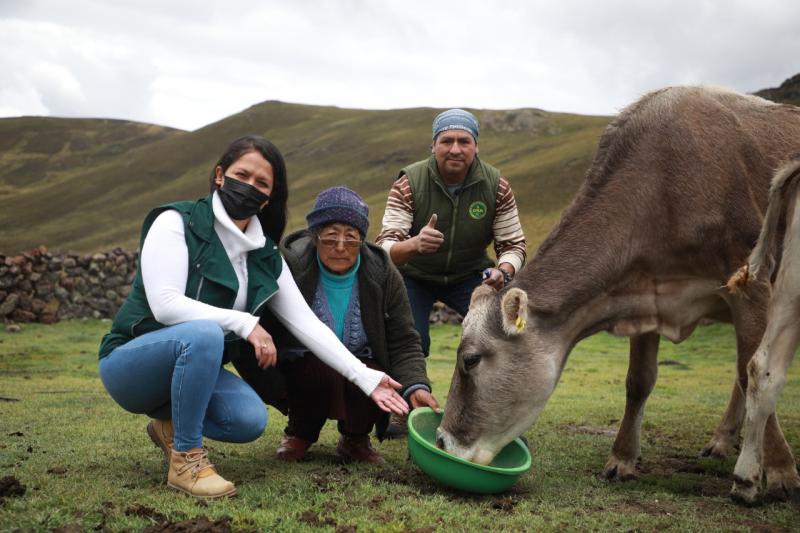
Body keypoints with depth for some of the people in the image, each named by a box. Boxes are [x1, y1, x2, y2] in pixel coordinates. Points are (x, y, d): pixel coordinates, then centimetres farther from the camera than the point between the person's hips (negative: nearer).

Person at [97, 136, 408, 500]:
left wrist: (366, 378, -8)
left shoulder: (265, 257, 4)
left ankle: (171, 424, 7)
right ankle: (186, 458, -21)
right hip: (131, 361, -5)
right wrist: (244, 324, -26)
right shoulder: (176, 223, -13)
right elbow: (165, 304, -25)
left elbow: (306, 323, 0)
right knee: (205, 333, -35)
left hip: (192, 364, 5)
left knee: (251, 420, -23)